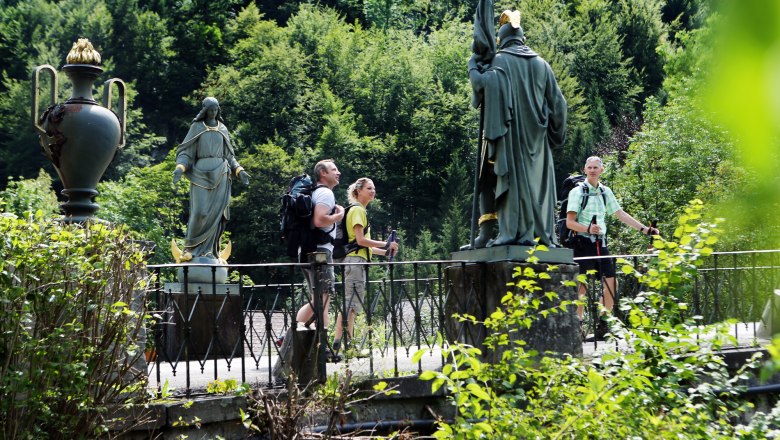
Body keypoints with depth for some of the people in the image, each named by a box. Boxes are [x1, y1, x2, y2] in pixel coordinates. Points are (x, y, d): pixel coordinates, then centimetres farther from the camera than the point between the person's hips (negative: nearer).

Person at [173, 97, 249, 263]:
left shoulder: (222, 129, 13)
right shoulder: (196, 127, 5)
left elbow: (229, 155, 18)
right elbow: (185, 151, 2)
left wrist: (239, 170, 5)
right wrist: (180, 167, -16)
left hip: (220, 175, 3)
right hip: (201, 174, -3)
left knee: (215, 214, -2)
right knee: (200, 212, -14)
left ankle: (208, 250, 3)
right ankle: (190, 246, 3)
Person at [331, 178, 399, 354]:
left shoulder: (360, 210, 23)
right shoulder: (357, 210, -8)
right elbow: (360, 240, -16)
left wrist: (383, 251, 17)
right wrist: (386, 245, -11)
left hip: (357, 261, 10)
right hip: (354, 260, -10)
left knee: (350, 304, 8)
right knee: (351, 303, -14)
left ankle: (347, 344, 9)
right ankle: (338, 343, -18)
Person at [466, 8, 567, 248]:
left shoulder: (500, 60, -1)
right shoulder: (540, 63, 12)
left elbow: (483, 82, -19)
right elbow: (557, 101, 10)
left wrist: (473, 65, 0)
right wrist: (556, 133, 17)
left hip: (510, 132, -4)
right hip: (536, 135, 4)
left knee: (512, 177, -3)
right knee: (537, 178, 6)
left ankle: (513, 231, -10)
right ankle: (542, 232, 2)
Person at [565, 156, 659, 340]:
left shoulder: (605, 191, 12)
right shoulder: (577, 191, -5)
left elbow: (620, 214, 19)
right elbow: (570, 222, -10)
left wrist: (646, 230, 17)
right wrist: (588, 229, -28)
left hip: (600, 243, 6)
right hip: (583, 243, -6)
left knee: (611, 283, 2)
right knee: (582, 286, -8)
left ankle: (602, 325, 13)